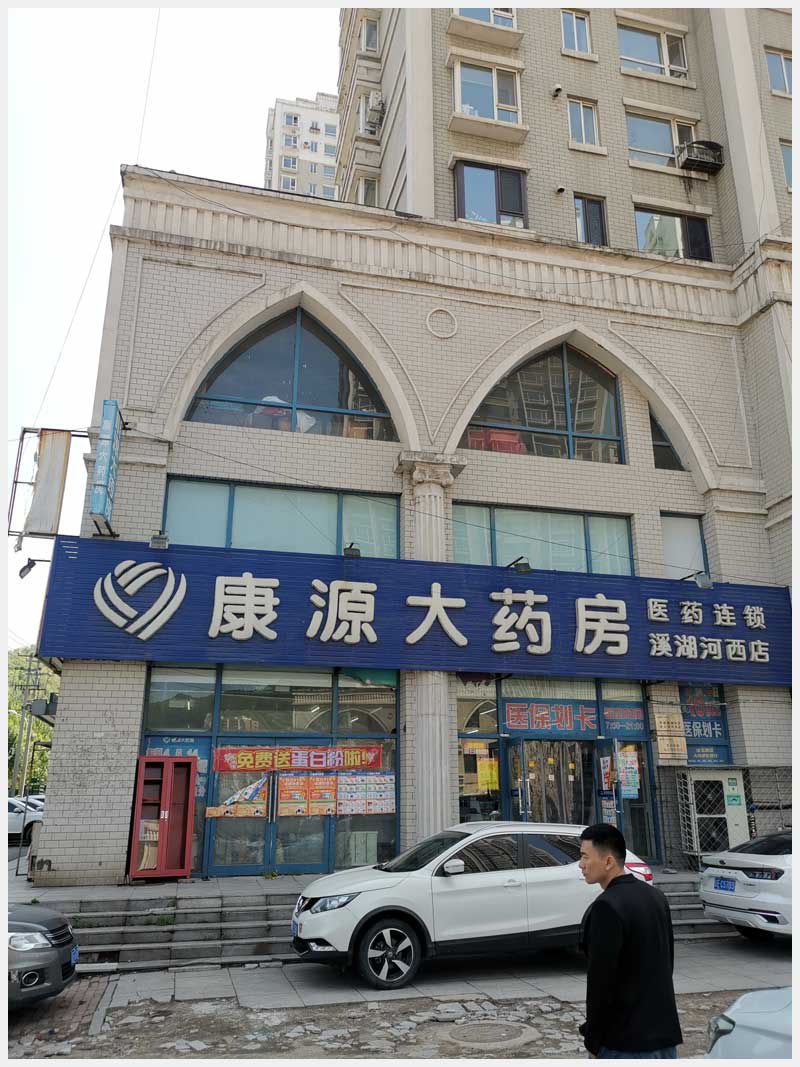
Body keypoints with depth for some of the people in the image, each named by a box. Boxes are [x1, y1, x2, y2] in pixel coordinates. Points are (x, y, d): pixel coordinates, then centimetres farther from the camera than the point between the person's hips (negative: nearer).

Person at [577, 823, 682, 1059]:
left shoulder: (607, 908, -21)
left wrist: (593, 1037, -9)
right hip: (666, 1032, 8)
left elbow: (601, 979, -19)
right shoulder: (655, 896, 6)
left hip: (626, 1041, -8)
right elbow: (668, 960, 14)